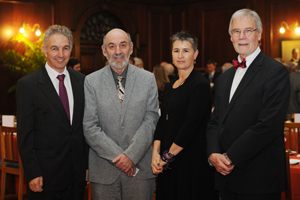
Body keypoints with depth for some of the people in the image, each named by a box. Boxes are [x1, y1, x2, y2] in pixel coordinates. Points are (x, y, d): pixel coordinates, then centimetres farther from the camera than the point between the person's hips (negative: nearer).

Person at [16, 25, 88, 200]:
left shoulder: (82, 81, 7)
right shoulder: (27, 84, -5)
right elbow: (25, 134, -7)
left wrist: (89, 165, 7)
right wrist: (32, 174, -11)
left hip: (78, 174, 4)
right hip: (46, 175, -4)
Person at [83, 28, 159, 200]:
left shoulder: (148, 79, 5)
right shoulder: (91, 81, 2)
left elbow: (150, 121, -1)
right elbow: (90, 127, -4)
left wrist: (131, 156, -12)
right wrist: (117, 156, -11)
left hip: (140, 168, 1)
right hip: (104, 171, 0)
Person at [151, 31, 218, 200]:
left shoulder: (200, 85, -12)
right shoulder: (171, 86, 13)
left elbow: (191, 125, -18)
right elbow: (163, 121, 11)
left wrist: (168, 156, -12)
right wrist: (156, 153, -3)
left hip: (192, 161, -7)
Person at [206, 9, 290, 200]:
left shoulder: (276, 71, -8)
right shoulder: (226, 76, 17)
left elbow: (269, 124, -17)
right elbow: (215, 121, 14)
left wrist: (231, 158, -15)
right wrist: (213, 153, -5)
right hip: (226, 174, 6)